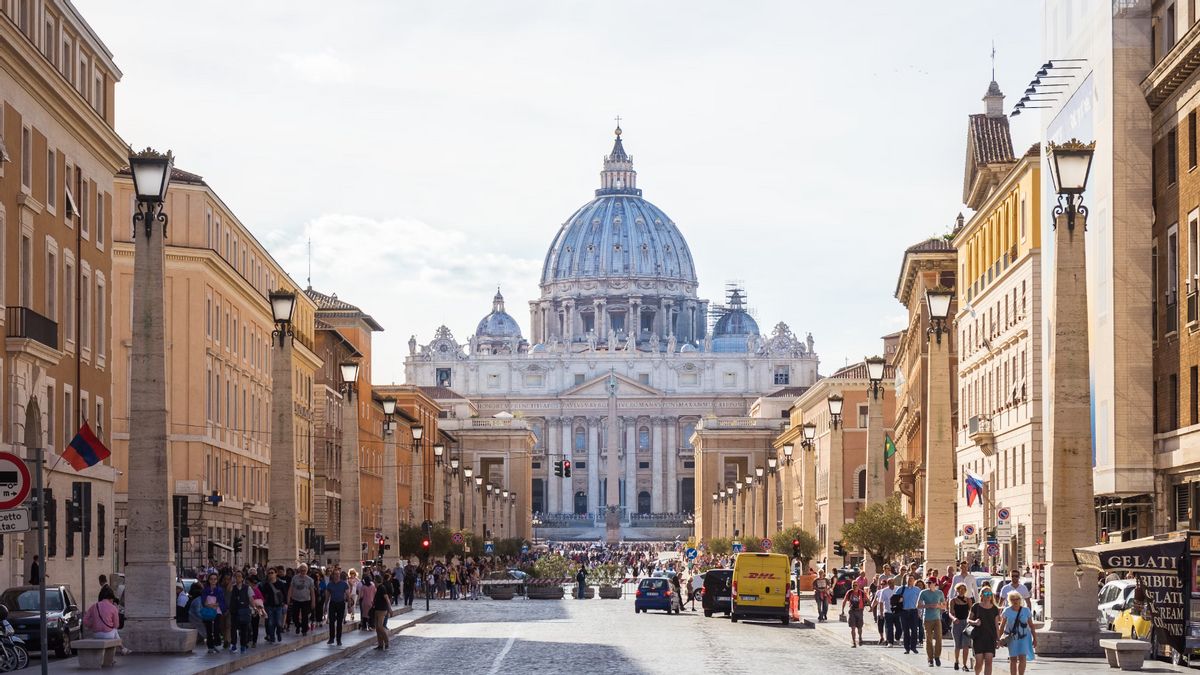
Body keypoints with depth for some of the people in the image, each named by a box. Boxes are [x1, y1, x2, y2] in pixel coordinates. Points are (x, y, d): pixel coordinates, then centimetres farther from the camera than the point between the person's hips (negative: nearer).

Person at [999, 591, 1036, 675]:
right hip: (1012, 638, 0)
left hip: (1024, 637, 0)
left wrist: (1035, 638, 4)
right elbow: (1002, 626, 2)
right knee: (1013, 659, 5)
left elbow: (1031, 625, 4)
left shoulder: (1026, 610, -2)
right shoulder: (1007, 611, -4)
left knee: (1022, 657, -11)